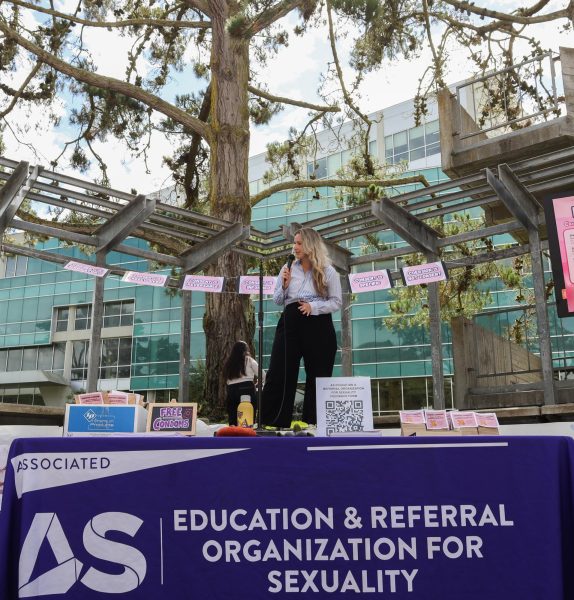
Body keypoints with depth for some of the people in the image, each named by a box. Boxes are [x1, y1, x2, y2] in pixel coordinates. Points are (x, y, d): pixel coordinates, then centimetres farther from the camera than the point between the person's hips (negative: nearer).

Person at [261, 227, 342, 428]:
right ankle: (270, 424, 6)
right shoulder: (288, 268, 9)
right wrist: (284, 285, -7)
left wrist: (313, 307, -15)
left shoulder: (327, 272, 0)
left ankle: (314, 425, 16)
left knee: (318, 377, 5)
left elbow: (337, 302, -2)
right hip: (290, 323, 2)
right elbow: (277, 301, 12)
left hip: (318, 326, -2)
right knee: (278, 374, -1)